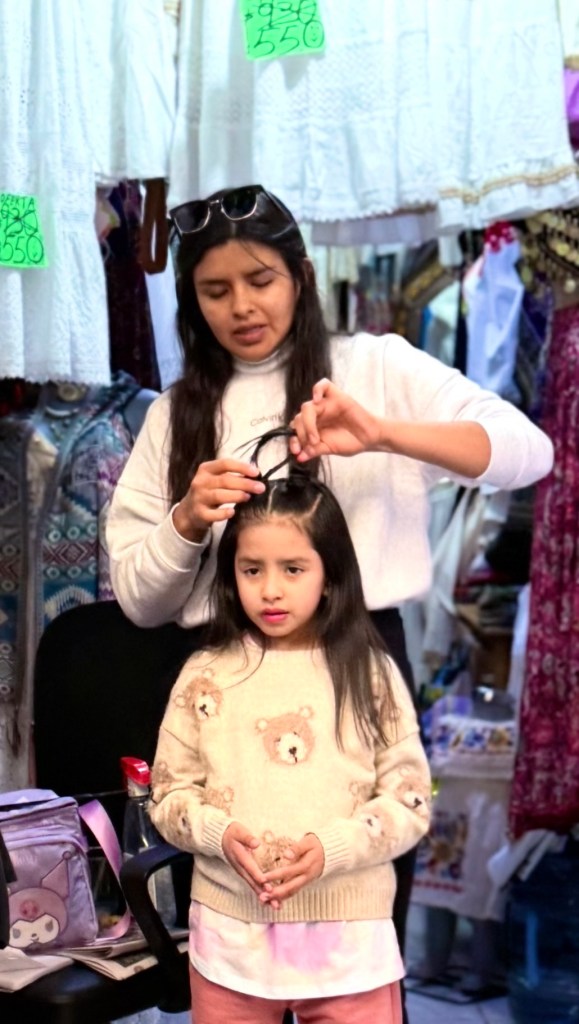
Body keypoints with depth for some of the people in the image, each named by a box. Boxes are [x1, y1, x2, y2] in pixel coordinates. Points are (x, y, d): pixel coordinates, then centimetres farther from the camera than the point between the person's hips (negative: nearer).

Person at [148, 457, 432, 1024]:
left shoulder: (370, 675, -3)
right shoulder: (205, 677, 0)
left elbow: (409, 798, -3)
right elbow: (170, 792, 4)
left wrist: (331, 848, -17)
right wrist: (220, 834, -15)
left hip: (349, 934, -1)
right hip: (231, 930, 1)